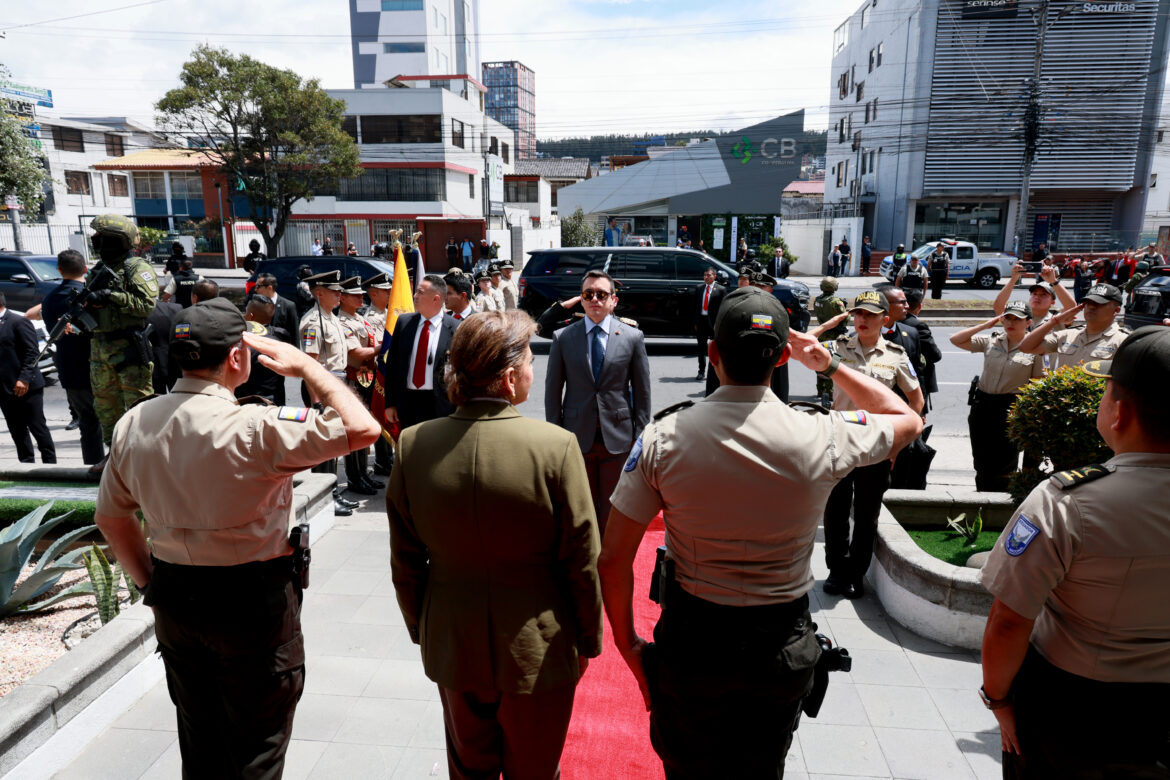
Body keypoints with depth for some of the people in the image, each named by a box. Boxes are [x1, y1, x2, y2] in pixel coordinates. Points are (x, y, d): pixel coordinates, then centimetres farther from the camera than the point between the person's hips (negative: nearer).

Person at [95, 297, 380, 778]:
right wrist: (306, 367, -13)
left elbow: (111, 517, 7)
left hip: (173, 605, 6)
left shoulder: (133, 423, -3)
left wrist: (152, 583, 16)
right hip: (253, 605, -6)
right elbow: (362, 428, -24)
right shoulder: (255, 428, -24)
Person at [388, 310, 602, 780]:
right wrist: (589, 640, 1)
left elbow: (405, 559, -2)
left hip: (451, 647, 3)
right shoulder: (555, 446, -23)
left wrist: (419, 627, 13)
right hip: (536, 652, -3)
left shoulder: (414, 445, -13)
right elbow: (581, 560, -15)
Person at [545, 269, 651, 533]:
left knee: (613, 511, 10)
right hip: (577, 437, 1)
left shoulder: (633, 337, 0)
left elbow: (642, 391, 3)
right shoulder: (562, 338, 2)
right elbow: (553, 389, 4)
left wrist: (640, 437, 1)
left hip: (618, 439, 0)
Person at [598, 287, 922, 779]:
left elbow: (613, 561, -14)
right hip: (781, 647, 2)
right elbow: (908, 420, 7)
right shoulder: (820, 439, -16)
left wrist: (628, 646, 1)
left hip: (691, 645, -1)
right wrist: (829, 366, 9)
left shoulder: (664, 437, -17)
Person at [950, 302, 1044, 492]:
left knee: (1004, 466, 1)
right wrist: (985, 325, 2)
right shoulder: (991, 341, 6)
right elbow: (956, 340, 6)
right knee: (981, 462, 11)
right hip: (982, 405, 4)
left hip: (1012, 408, -4)